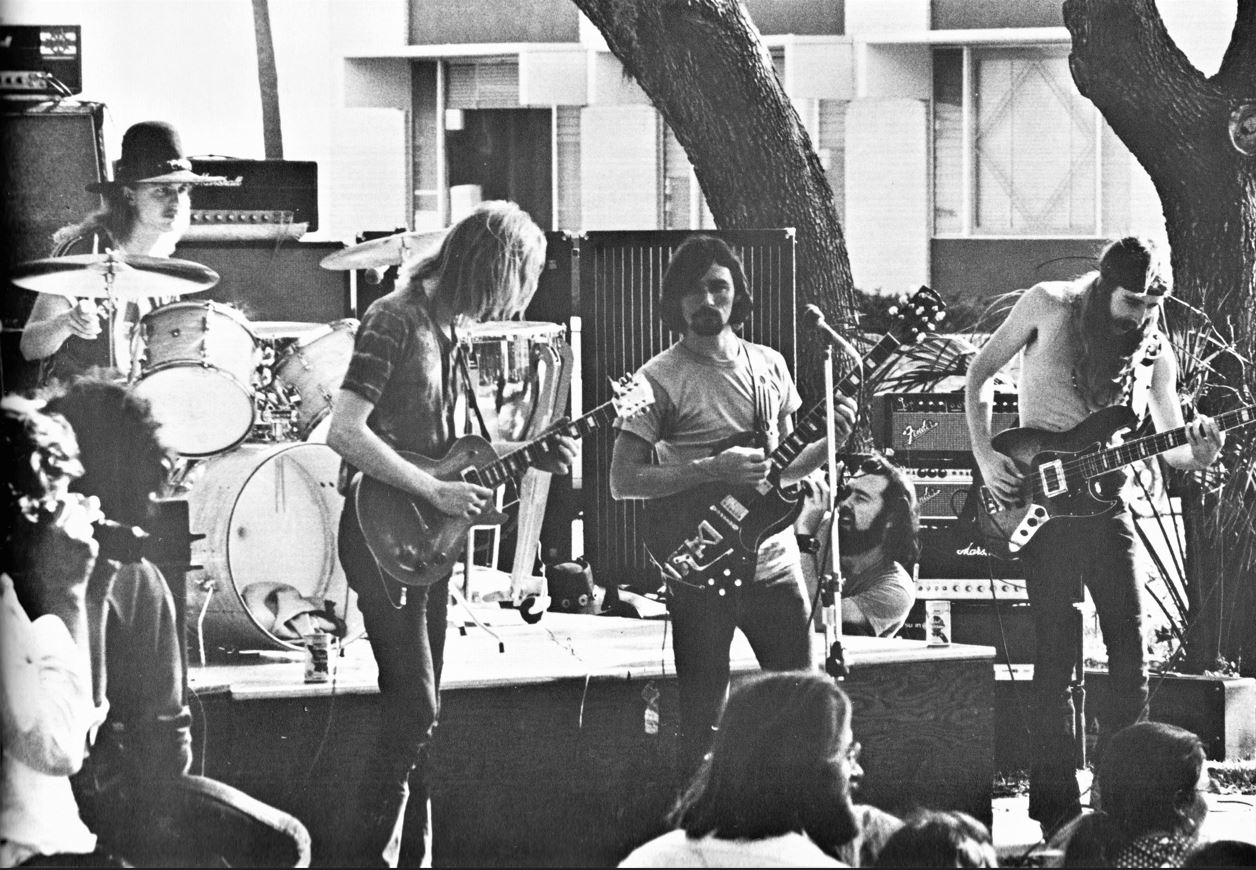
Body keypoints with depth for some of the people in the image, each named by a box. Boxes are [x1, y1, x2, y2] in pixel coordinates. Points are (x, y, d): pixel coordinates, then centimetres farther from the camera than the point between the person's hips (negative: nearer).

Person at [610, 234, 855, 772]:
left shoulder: (769, 365, 10)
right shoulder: (661, 379, -6)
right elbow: (623, 480, -10)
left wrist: (829, 439, -3)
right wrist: (712, 471, -20)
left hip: (775, 564, 5)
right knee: (702, 721, -1)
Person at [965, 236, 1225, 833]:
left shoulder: (1152, 349, 4)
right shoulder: (1048, 306, -4)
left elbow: (1171, 445, 6)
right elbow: (980, 372, 4)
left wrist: (1197, 453, -18)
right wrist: (985, 456, -7)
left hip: (1105, 498, 4)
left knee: (1129, 652, 0)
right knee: (1057, 655, -7)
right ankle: (1057, 808, -2)